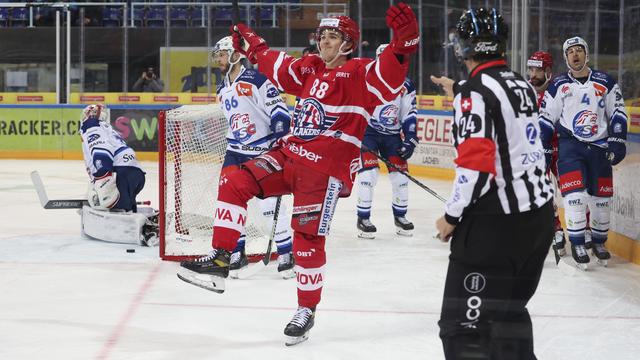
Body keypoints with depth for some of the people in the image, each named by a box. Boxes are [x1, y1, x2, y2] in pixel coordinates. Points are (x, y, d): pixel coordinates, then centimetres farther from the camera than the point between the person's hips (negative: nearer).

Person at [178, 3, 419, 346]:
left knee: (307, 238, -5)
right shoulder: (310, 69, 14)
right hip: (289, 154, 7)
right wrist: (253, 46, 41)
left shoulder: (358, 73, -6)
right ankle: (219, 260, -5)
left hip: (326, 170, -7)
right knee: (234, 183, -7)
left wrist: (403, 43, -41)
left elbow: (388, 76, -25)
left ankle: (307, 310, 12)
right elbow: (277, 66, 32)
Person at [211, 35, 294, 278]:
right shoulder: (222, 90, 13)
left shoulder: (256, 80, -12)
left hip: (263, 150, -7)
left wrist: (280, 145, -23)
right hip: (236, 151, 7)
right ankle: (237, 253, 6)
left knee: (270, 203, -9)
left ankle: (286, 253, 2)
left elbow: (280, 113, -16)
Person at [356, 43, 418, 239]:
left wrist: (410, 140, -4)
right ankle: (363, 219, -5)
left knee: (400, 173, 1)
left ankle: (400, 216, 19)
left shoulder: (405, 85, 1)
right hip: (367, 131, -3)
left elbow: (410, 115, 3)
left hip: (392, 134, 3)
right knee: (368, 172, -15)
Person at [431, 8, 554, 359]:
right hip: (540, 214, 9)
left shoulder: (474, 91, -12)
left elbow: (476, 164, -19)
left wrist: (452, 217, -8)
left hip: (497, 224, -9)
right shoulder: (521, 84, 11)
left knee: (464, 325, -7)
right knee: (509, 309, 24)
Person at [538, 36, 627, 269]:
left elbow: (617, 113, 5)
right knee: (575, 195, -15)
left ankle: (599, 241, 23)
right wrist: (544, 150, 2)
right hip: (570, 145, -2)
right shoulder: (557, 86, 4)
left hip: (599, 147, 2)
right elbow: (546, 119, 6)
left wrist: (617, 142, -5)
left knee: (601, 197, 5)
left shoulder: (605, 82, 5)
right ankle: (577, 244, -5)